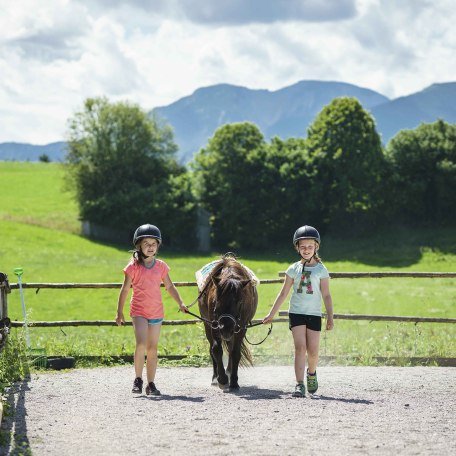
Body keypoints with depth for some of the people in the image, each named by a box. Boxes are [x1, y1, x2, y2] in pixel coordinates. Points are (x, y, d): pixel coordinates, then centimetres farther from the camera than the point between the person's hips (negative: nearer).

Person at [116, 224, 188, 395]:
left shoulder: (161, 266, 5)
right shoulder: (133, 266, -4)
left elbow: (170, 287, 14)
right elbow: (125, 290, 0)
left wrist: (180, 303, 2)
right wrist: (119, 312, 0)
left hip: (156, 312, 4)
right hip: (139, 311, -4)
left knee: (152, 349, 7)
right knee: (141, 344, -21)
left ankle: (151, 384, 13)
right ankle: (138, 379, -7)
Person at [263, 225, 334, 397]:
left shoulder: (321, 270, 2)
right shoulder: (294, 269, 6)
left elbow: (326, 295, 2)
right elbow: (283, 294, 11)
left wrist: (330, 317, -6)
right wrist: (271, 314, 9)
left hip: (314, 314, 0)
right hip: (296, 312, 0)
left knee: (313, 350, -1)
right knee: (300, 347, -12)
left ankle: (311, 373, 31)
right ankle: (299, 385, -16)